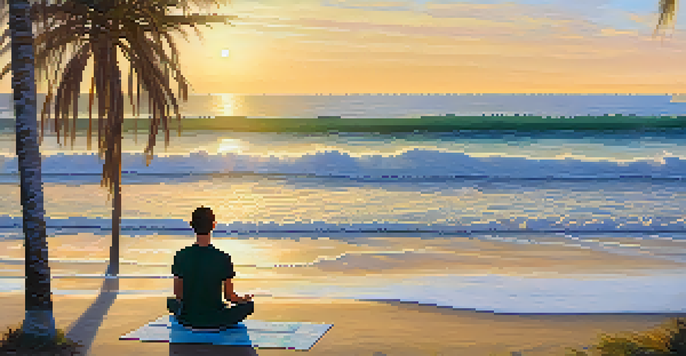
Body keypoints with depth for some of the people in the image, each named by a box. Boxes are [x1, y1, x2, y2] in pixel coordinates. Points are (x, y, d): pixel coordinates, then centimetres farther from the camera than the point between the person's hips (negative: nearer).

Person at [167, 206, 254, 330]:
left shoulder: (181, 256, -11)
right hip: (217, 321, -1)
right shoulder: (223, 258, -17)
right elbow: (229, 296, -8)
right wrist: (244, 299, 15)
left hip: (187, 320, 2)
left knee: (171, 302, 33)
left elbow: (178, 294, -1)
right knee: (249, 305, 19)